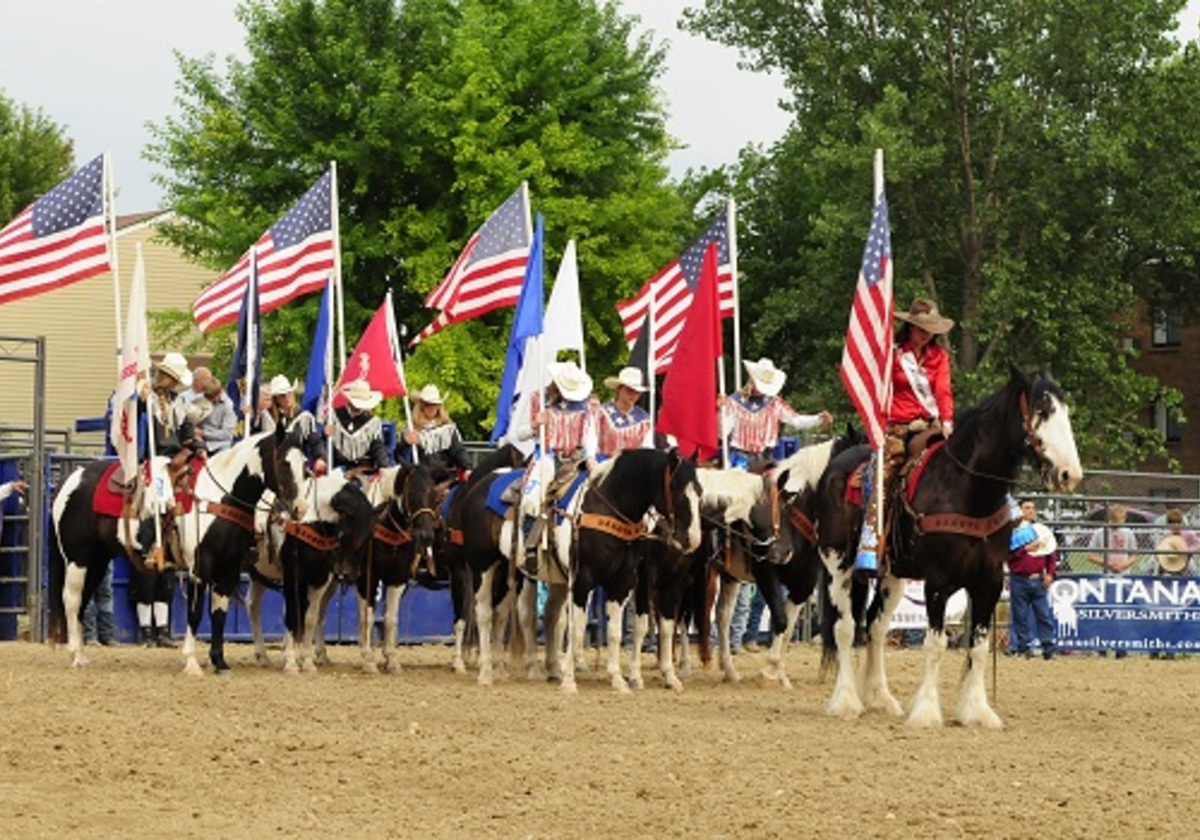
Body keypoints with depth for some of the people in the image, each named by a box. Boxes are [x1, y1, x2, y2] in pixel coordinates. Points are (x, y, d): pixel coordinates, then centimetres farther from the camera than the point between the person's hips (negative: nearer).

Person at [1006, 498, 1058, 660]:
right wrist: (1026, 549, -17)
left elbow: (1052, 554, 13)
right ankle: (1023, 647, 8)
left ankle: (1048, 647, 0)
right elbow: (1007, 554, -9)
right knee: (1021, 616, 2)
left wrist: (1050, 573, 1)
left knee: (1044, 614, -1)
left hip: (1038, 580, 2)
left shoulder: (1043, 531, 11)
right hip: (1019, 579, -2)